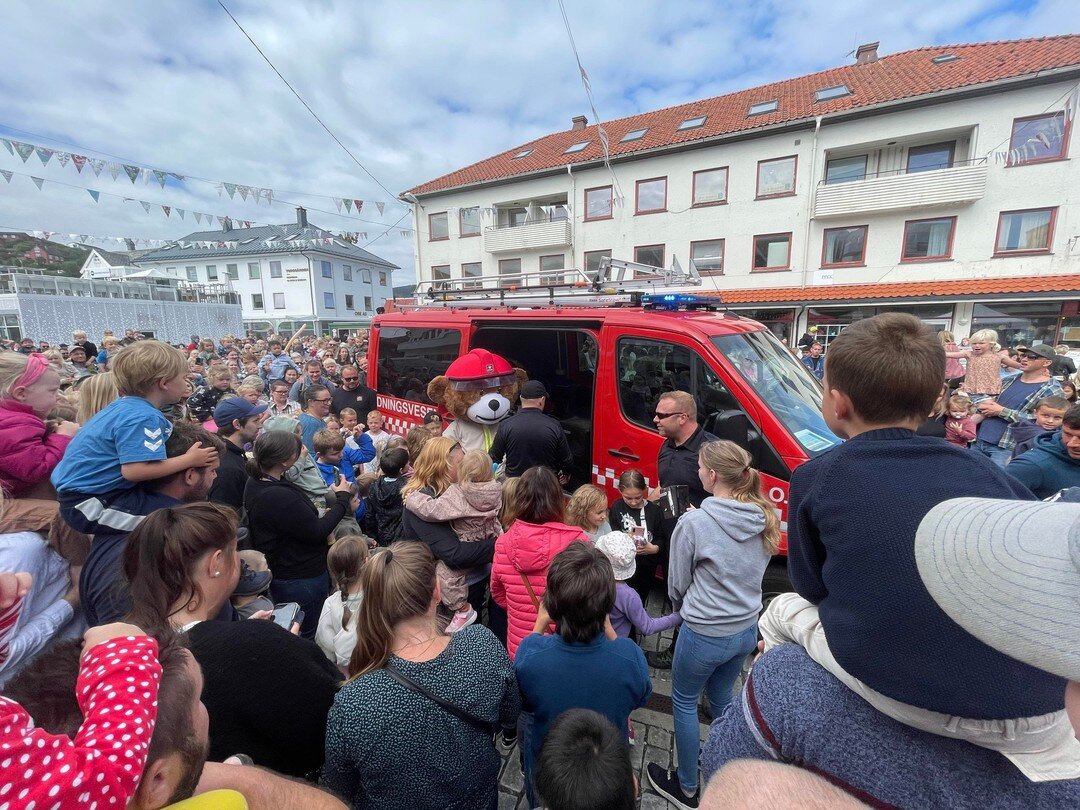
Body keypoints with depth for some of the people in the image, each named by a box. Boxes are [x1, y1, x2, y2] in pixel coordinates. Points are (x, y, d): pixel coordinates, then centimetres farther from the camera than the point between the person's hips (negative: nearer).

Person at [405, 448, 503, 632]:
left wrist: (412, 498, -13)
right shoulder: (496, 490, -9)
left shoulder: (457, 494, -26)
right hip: (493, 543, 7)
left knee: (445, 570, 1)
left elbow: (432, 510, -29)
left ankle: (462, 609, 7)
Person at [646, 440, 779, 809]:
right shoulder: (766, 519, -9)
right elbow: (753, 571, 6)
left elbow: (677, 584, -10)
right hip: (747, 629, 6)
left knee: (683, 703, 19)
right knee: (721, 699, 28)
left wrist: (683, 608, 10)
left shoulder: (694, 523, -25)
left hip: (704, 635, -6)